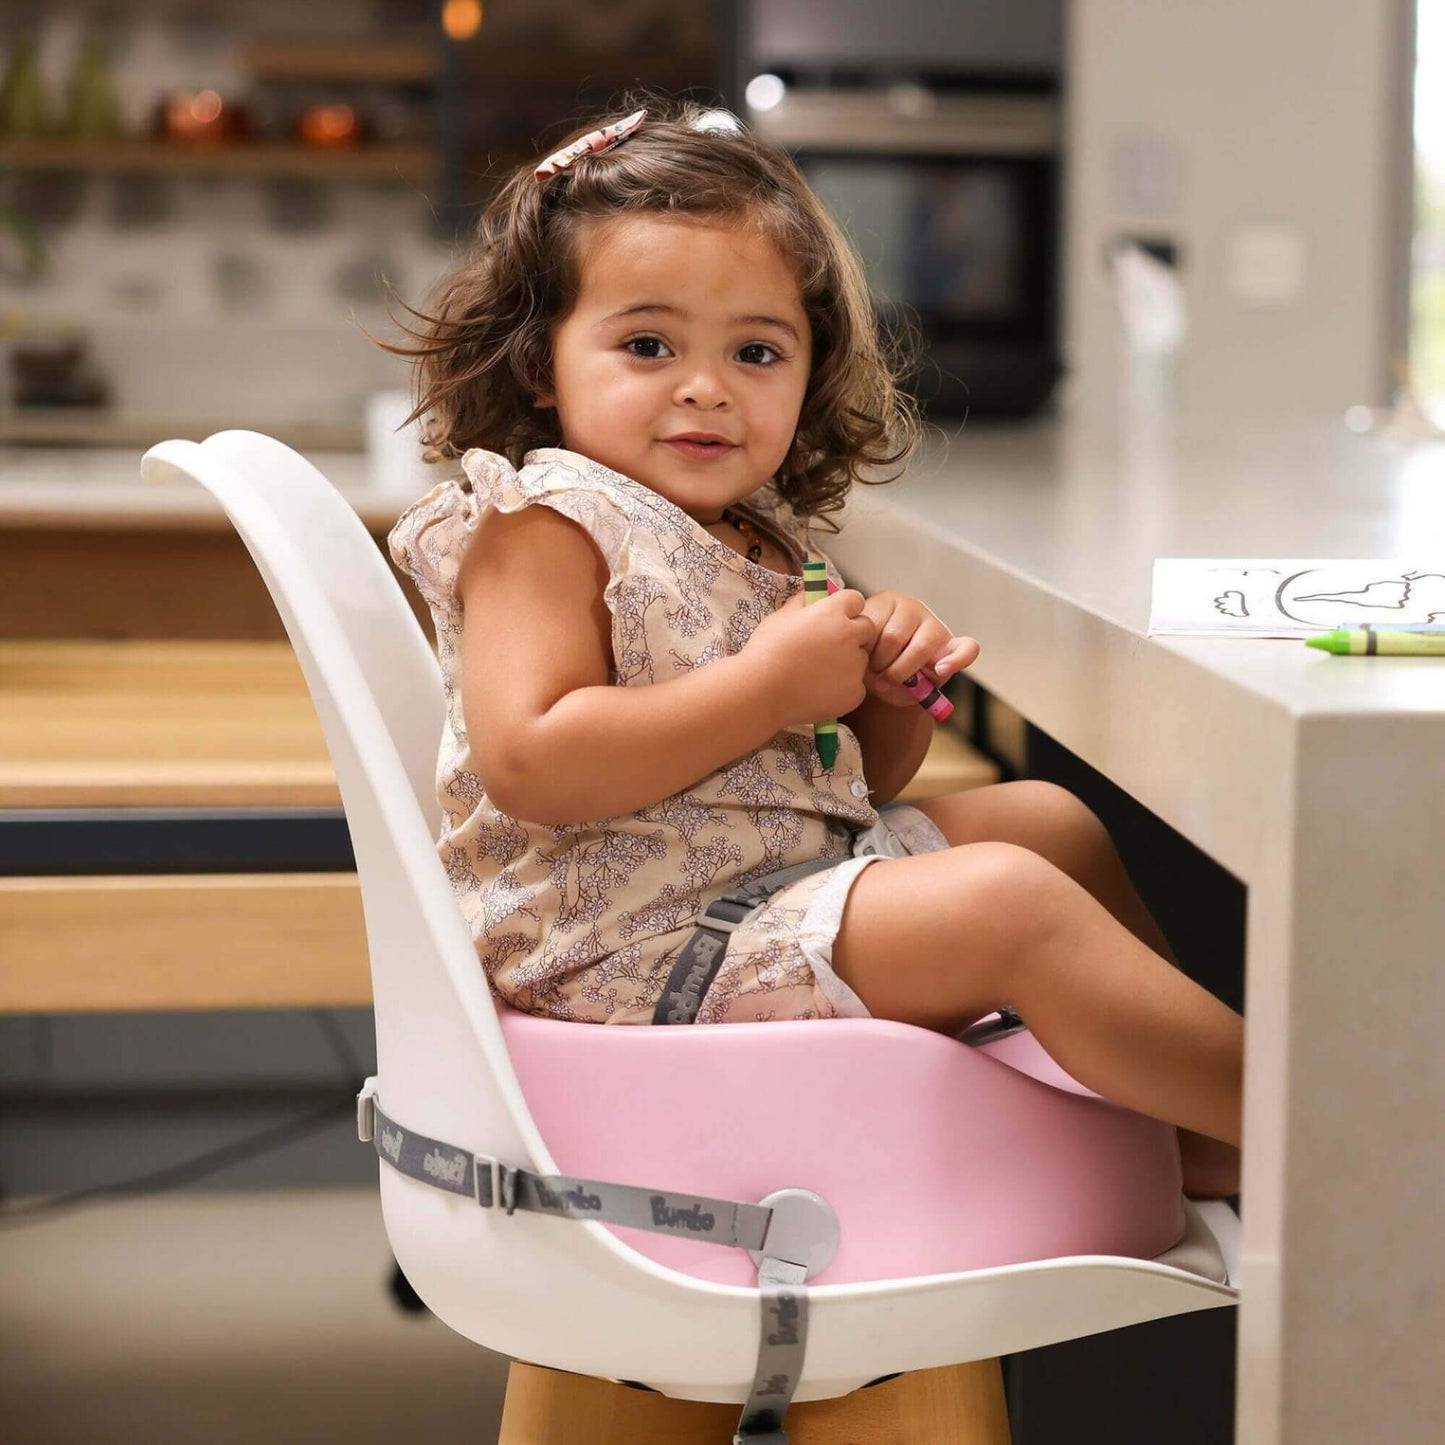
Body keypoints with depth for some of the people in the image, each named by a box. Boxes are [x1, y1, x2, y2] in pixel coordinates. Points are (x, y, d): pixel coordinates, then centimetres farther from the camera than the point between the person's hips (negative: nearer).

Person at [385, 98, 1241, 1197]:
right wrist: (771, 688, -23)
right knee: (1005, 900, -21)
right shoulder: (542, 524, -12)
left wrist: (890, 690, -2)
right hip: (635, 942, -10)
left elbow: (856, 780, 22)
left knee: (1050, 819, 17)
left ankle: (1197, 1137, 20)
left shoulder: (766, 541, 13)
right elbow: (528, 763, -27)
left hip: (800, 862, 10)